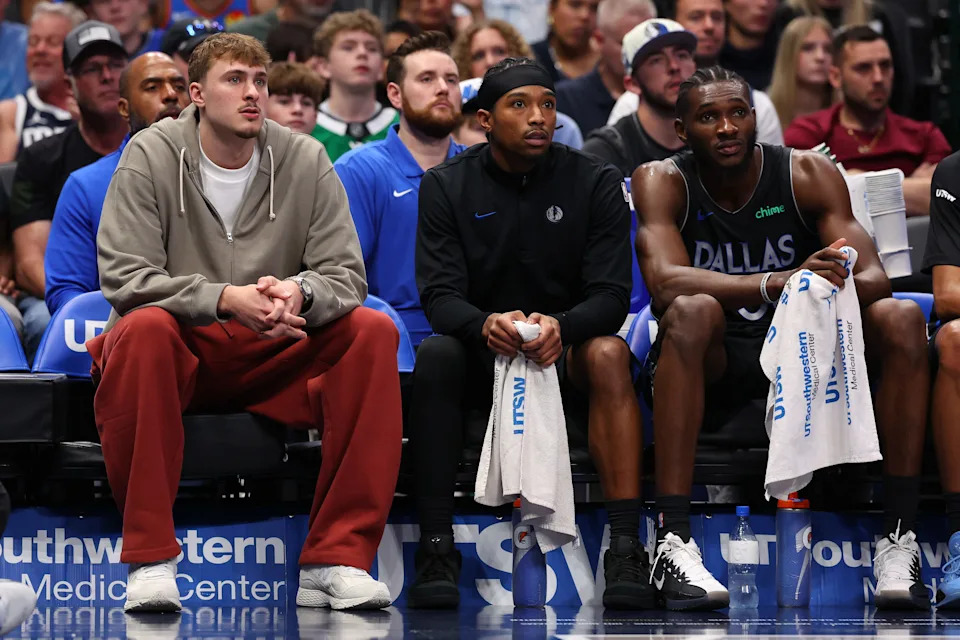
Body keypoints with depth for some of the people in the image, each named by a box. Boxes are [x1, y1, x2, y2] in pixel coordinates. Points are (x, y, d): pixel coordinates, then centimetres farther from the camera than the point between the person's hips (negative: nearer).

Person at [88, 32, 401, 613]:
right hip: (182, 348, -3)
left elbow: (346, 275, -1)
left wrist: (300, 293, -26)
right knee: (142, 330, -36)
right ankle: (150, 560, -30)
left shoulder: (305, 160, 3)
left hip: (277, 355, 3)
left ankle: (336, 560, -23)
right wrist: (226, 299, -28)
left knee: (373, 332, -22)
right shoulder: (151, 156, -4)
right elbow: (124, 277, -13)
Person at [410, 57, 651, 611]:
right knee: (435, 355, -32)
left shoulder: (596, 183, -2)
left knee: (608, 353, -33)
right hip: (483, 359, 0)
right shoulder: (447, 186, 0)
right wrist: (486, 325, -34)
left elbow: (611, 296, -10)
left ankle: (627, 549, -39)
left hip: (566, 354, 0)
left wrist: (560, 326, -33)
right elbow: (440, 296, -9)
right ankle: (436, 546, -32)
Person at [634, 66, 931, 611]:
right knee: (692, 312, -35)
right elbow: (666, 283, -27)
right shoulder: (662, 182, -8)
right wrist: (778, 283, -42)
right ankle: (673, 542, -41)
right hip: (710, 363, -2)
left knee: (902, 318, -22)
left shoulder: (810, 174, -3)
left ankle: (899, 538, -25)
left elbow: (875, 278, -12)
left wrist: (831, 285, -38)